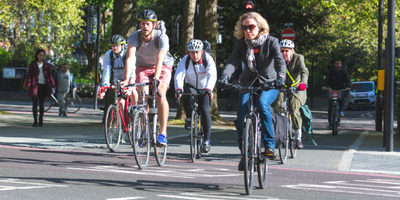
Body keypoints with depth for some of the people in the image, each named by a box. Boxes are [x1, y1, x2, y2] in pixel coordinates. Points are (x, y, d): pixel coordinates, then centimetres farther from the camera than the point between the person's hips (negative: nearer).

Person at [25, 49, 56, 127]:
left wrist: (52, 85, 0)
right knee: (35, 103, -7)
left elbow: (50, 76, 10)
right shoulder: (33, 64, 3)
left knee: (42, 104, 6)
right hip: (35, 85, -2)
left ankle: (41, 120, 19)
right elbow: (29, 75, 0)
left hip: (43, 86, 2)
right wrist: (28, 85, -11)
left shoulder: (46, 65, 9)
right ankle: (35, 121, -4)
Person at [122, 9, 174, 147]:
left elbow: (160, 59, -40)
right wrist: (126, 79, -48)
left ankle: (163, 132, -26)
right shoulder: (134, 37, -22)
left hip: (163, 67, -2)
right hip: (143, 67, 2)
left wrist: (156, 78, -56)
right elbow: (130, 58, -34)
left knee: (160, 94, -26)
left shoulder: (162, 37, -28)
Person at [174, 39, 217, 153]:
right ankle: (189, 118, -7)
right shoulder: (185, 60, -17)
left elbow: (212, 76, -31)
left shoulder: (208, 59, -19)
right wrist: (178, 88, -49)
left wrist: (208, 89, -50)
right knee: (188, 96, -34)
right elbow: (179, 75, -30)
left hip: (204, 89, -1)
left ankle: (207, 140, -9)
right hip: (191, 87, 1)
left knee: (205, 111, -17)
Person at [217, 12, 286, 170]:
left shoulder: (271, 42, -11)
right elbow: (232, 61, -18)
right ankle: (245, 154, 4)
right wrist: (225, 76, -39)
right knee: (241, 117, -14)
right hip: (248, 83, 3)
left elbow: (280, 61, -24)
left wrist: (280, 77, -45)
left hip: (268, 83, -3)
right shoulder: (241, 44, -4)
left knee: (262, 104, -34)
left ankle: (270, 144, -23)